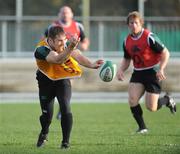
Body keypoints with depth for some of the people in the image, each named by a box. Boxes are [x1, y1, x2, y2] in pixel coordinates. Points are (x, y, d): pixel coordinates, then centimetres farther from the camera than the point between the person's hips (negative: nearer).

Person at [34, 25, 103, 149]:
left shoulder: (65, 44, -20)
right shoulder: (41, 50, -31)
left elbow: (77, 55, -37)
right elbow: (58, 60, -50)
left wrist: (91, 64, -57)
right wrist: (70, 48, -70)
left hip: (63, 80, 2)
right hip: (46, 82, -2)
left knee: (65, 109, -17)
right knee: (47, 114, 3)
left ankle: (66, 142, -4)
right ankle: (44, 134, 38)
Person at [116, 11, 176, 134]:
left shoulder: (149, 37, -16)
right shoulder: (127, 41, 4)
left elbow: (165, 53, -13)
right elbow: (126, 59, 17)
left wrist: (161, 69, -25)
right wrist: (120, 70, -2)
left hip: (153, 72, -6)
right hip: (138, 73, 6)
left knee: (151, 107, -9)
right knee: (132, 100, -14)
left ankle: (167, 100, 25)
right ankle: (142, 127, 3)